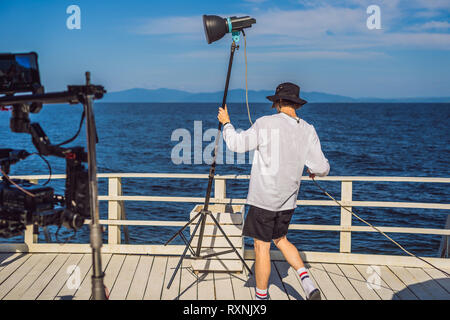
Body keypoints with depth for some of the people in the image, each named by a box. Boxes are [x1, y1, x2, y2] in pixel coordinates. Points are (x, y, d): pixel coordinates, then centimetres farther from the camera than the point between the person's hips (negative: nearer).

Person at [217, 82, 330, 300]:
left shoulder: (266, 123, -13)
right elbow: (322, 168, -1)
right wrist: (313, 170, 23)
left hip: (264, 198, -5)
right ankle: (308, 284, 9)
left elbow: (236, 144, -7)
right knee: (280, 239, 23)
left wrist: (226, 123, 10)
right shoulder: (307, 130, 0)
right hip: (287, 200, 6)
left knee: (262, 247, 5)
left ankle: (261, 297, 16)